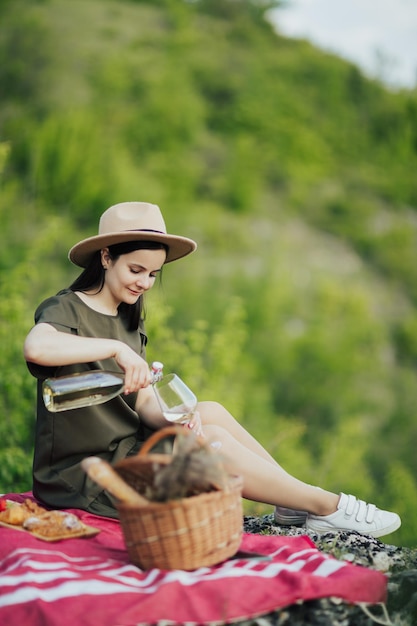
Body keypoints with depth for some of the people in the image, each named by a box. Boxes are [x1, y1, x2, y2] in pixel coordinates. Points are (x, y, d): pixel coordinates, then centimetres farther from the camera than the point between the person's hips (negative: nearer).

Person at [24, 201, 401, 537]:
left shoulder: (128, 321, 13)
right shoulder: (64, 310, -12)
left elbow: (145, 403, 2)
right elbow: (36, 347, -38)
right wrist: (115, 348, -38)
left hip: (122, 452, 8)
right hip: (80, 476, -8)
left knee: (211, 413, -6)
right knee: (215, 445, -18)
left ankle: (295, 506, -2)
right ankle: (328, 507, -6)